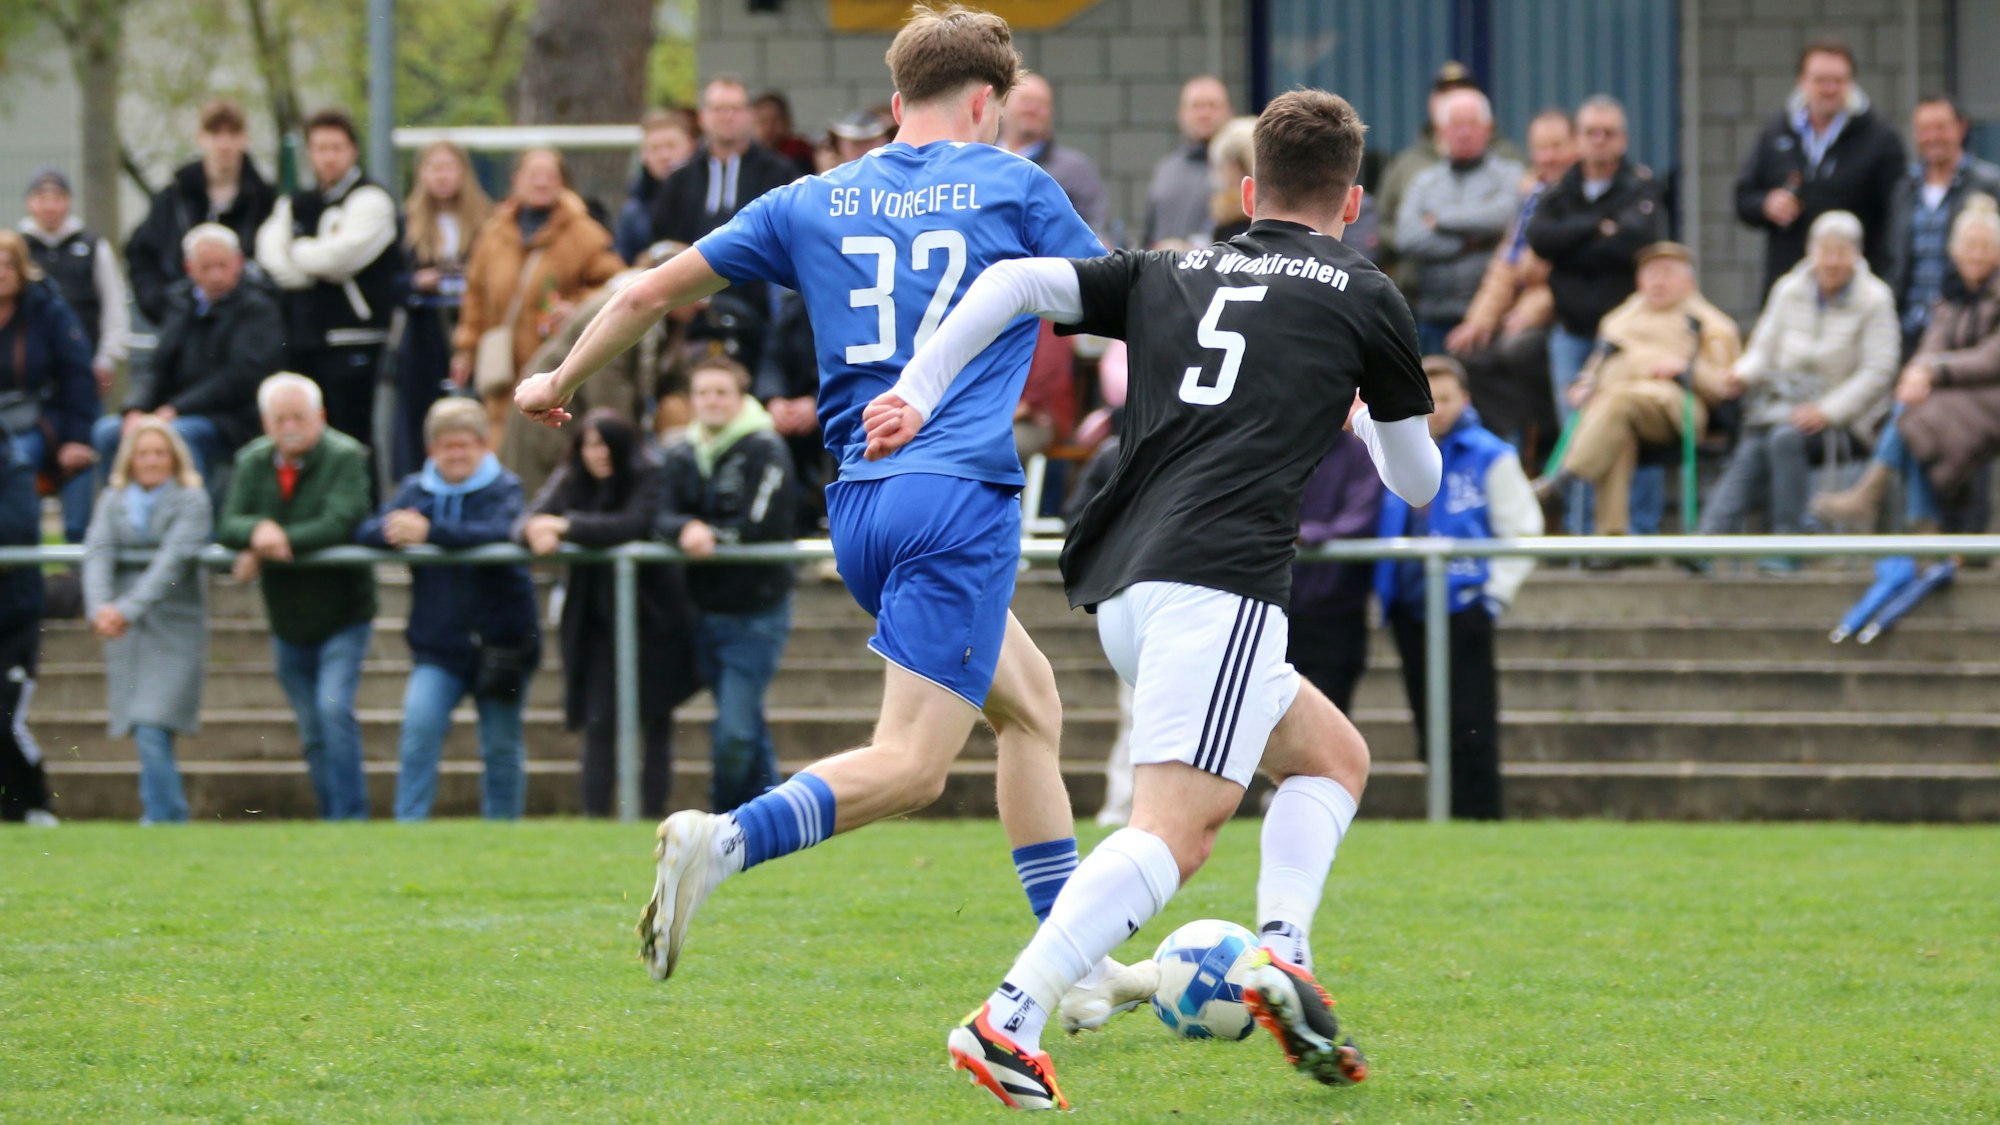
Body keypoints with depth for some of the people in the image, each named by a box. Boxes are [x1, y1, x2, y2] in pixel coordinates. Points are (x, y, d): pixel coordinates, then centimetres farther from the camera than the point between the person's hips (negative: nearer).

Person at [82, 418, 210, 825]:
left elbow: (174, 561, -15)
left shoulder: (191, 500, -3)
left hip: (175, 633, -4)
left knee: (153, 733, -16)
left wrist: (129, 608, -26)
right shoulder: (114, 501, 9)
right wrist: (100, 607, -24)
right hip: (125, 637, 4)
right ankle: (173, 818, 18)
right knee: (145, 736, 7)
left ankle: (161, 818, -12)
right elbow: (98, 552, -5)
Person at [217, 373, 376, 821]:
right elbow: (227, 527, -9)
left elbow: (341, 522, -26)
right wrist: (258, 531, -32)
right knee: (313, 734, 11)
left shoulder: (345, 457, -13)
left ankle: (350, 815, -19)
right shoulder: (252, 463, 2)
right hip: (288, 622, 5)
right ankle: (330, 817, 20)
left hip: (341, 616, -5)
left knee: (334, 708, -21)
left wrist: (276, 544, -28)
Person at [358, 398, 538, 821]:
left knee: (502, 747, 7)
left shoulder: (504, 489, 0)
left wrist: (430, 532, -31)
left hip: (498, 641, -2)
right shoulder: (416, 490, 10)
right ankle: (408, 824, -15)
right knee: (420, 725, -19)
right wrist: (394, 531, -26)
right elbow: (367, 533, -1)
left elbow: (499, 533, -21)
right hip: (438, 644, 2)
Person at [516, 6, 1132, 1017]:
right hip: (962, 496, -6)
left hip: (858, 507, 6)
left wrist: (559, 383, 31)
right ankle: (723, 842, -35)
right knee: (911, 764, -11)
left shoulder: (812, 203, 14)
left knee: (1030, 702, 22)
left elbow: (652, 292, 16)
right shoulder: (1011, 187, 4)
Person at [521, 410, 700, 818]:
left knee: (655, 723, 3)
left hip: (652, 618, -3)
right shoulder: (570, 482, 6)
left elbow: (634, 525, -25)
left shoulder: (651, 479, -9)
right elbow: (532, 520, -4)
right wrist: (536, 531, -29)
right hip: (597, 620, 3)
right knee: (598, 723, -4)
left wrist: (567, 526, -25)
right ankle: (594, 816, -6)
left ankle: (652, 816, 7)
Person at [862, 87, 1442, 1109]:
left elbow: (1014, 282, 10)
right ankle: (1010, 1020, -35)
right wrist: (1361, 412, 44)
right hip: (1221, 578, -7)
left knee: (1334, 756, 24)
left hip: (1121, 583, 7)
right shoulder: (1365, 298, 14)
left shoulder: (1168, 276, 24)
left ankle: (1283, 957, 3)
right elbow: (1416, 480, 23)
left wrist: (917, 392, 9)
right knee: (1176, 830, -17)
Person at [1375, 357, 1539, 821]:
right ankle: (1446, 814, 16)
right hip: (1409, 609, 5)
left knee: (1469, 727, -9)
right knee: (1431, 728, 9)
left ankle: (1479, 817, -6)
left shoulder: (1489, 458, -3)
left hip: (1463, 606, -5)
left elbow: (1522, 532, -2)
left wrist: (1493, 594, -8)